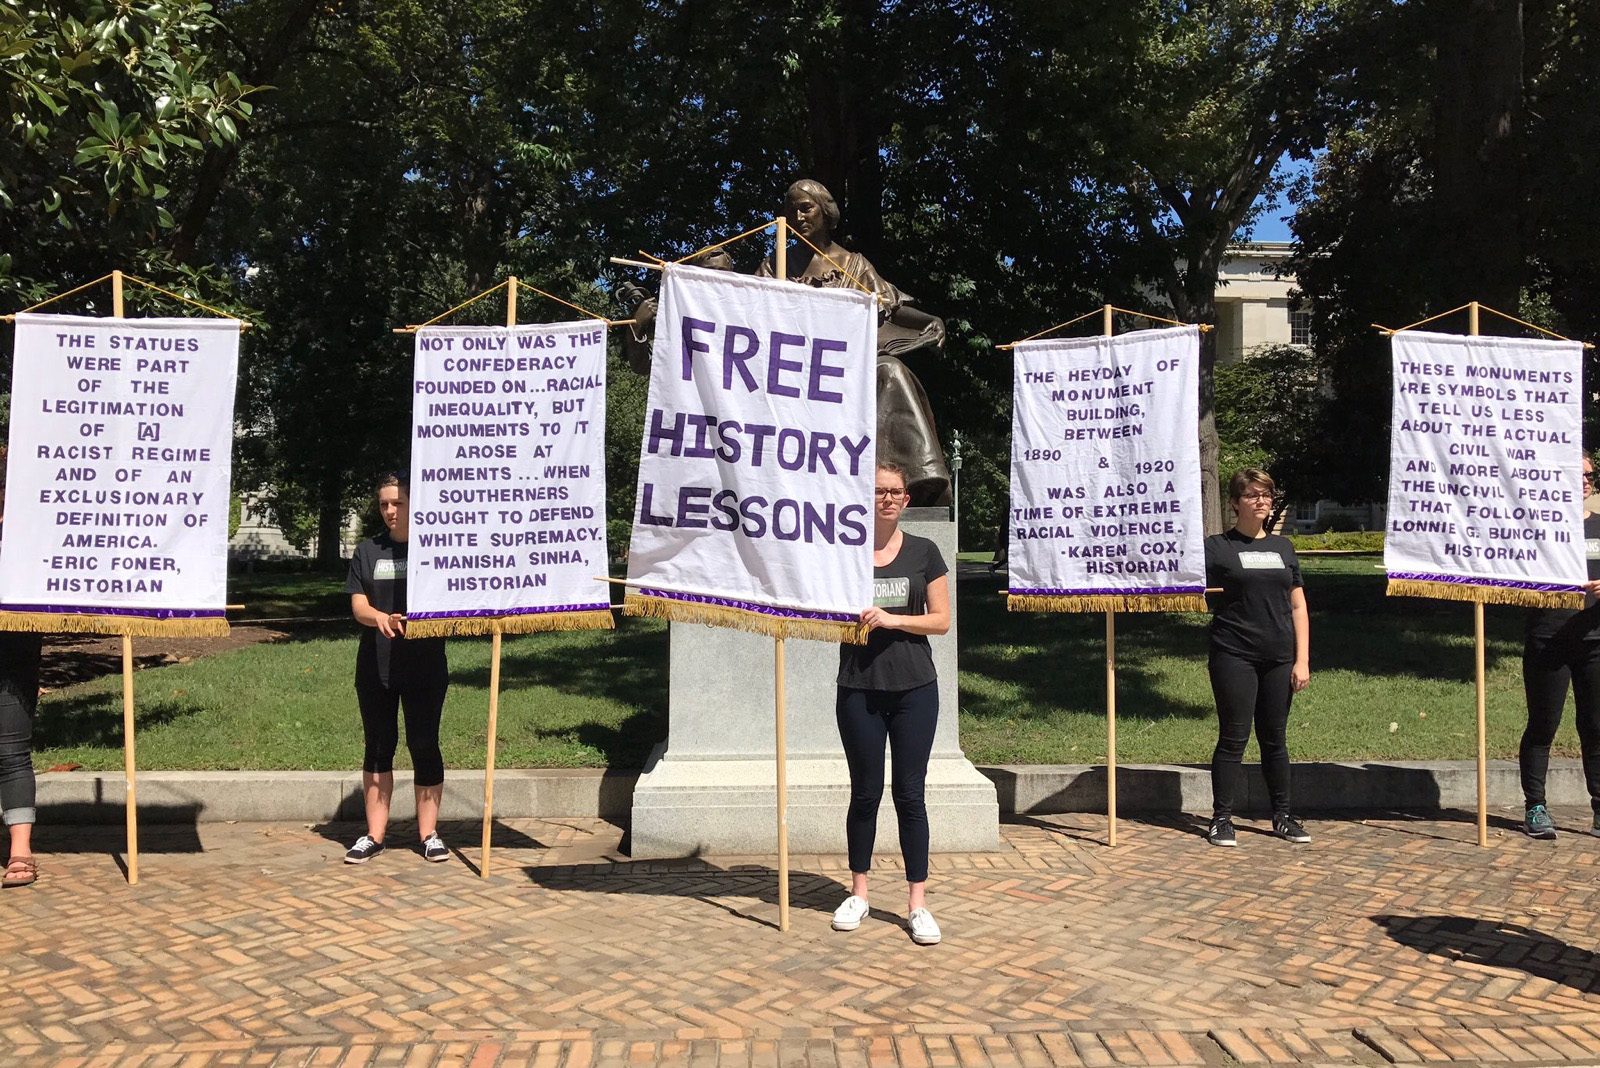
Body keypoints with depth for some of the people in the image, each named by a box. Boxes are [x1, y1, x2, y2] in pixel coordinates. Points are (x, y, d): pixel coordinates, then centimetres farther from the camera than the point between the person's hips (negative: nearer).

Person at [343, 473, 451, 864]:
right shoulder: (367, 551, 8)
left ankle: (429, 834, 13)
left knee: (424, 744, 3)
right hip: (376, 666, 2)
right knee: (378, 746, 8)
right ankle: (374, 835, 16)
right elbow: (358, 605, 0)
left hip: (425, 666, -2)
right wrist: (380, 617, -23)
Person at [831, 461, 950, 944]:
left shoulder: (924, 552, 4)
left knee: (910, 794, 2)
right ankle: (859, 892, 25)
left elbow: (941, 619, 1)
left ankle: (917, 903, 11)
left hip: (914, 690, 0)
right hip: (858, 689, 0)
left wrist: (894, 619, -13)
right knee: (865, 792, 9)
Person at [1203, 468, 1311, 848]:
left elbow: (1298, 606, 11)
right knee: (1233, 738, -1)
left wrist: (1302, 659, 5)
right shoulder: (1217, 546, 0)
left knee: (1275, 738, 12)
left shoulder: (1282, 547, 12)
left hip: (1278, 658, 4)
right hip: (1234, 656, -4)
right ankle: (1222, 820, 8)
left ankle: (1282, 816, 23)